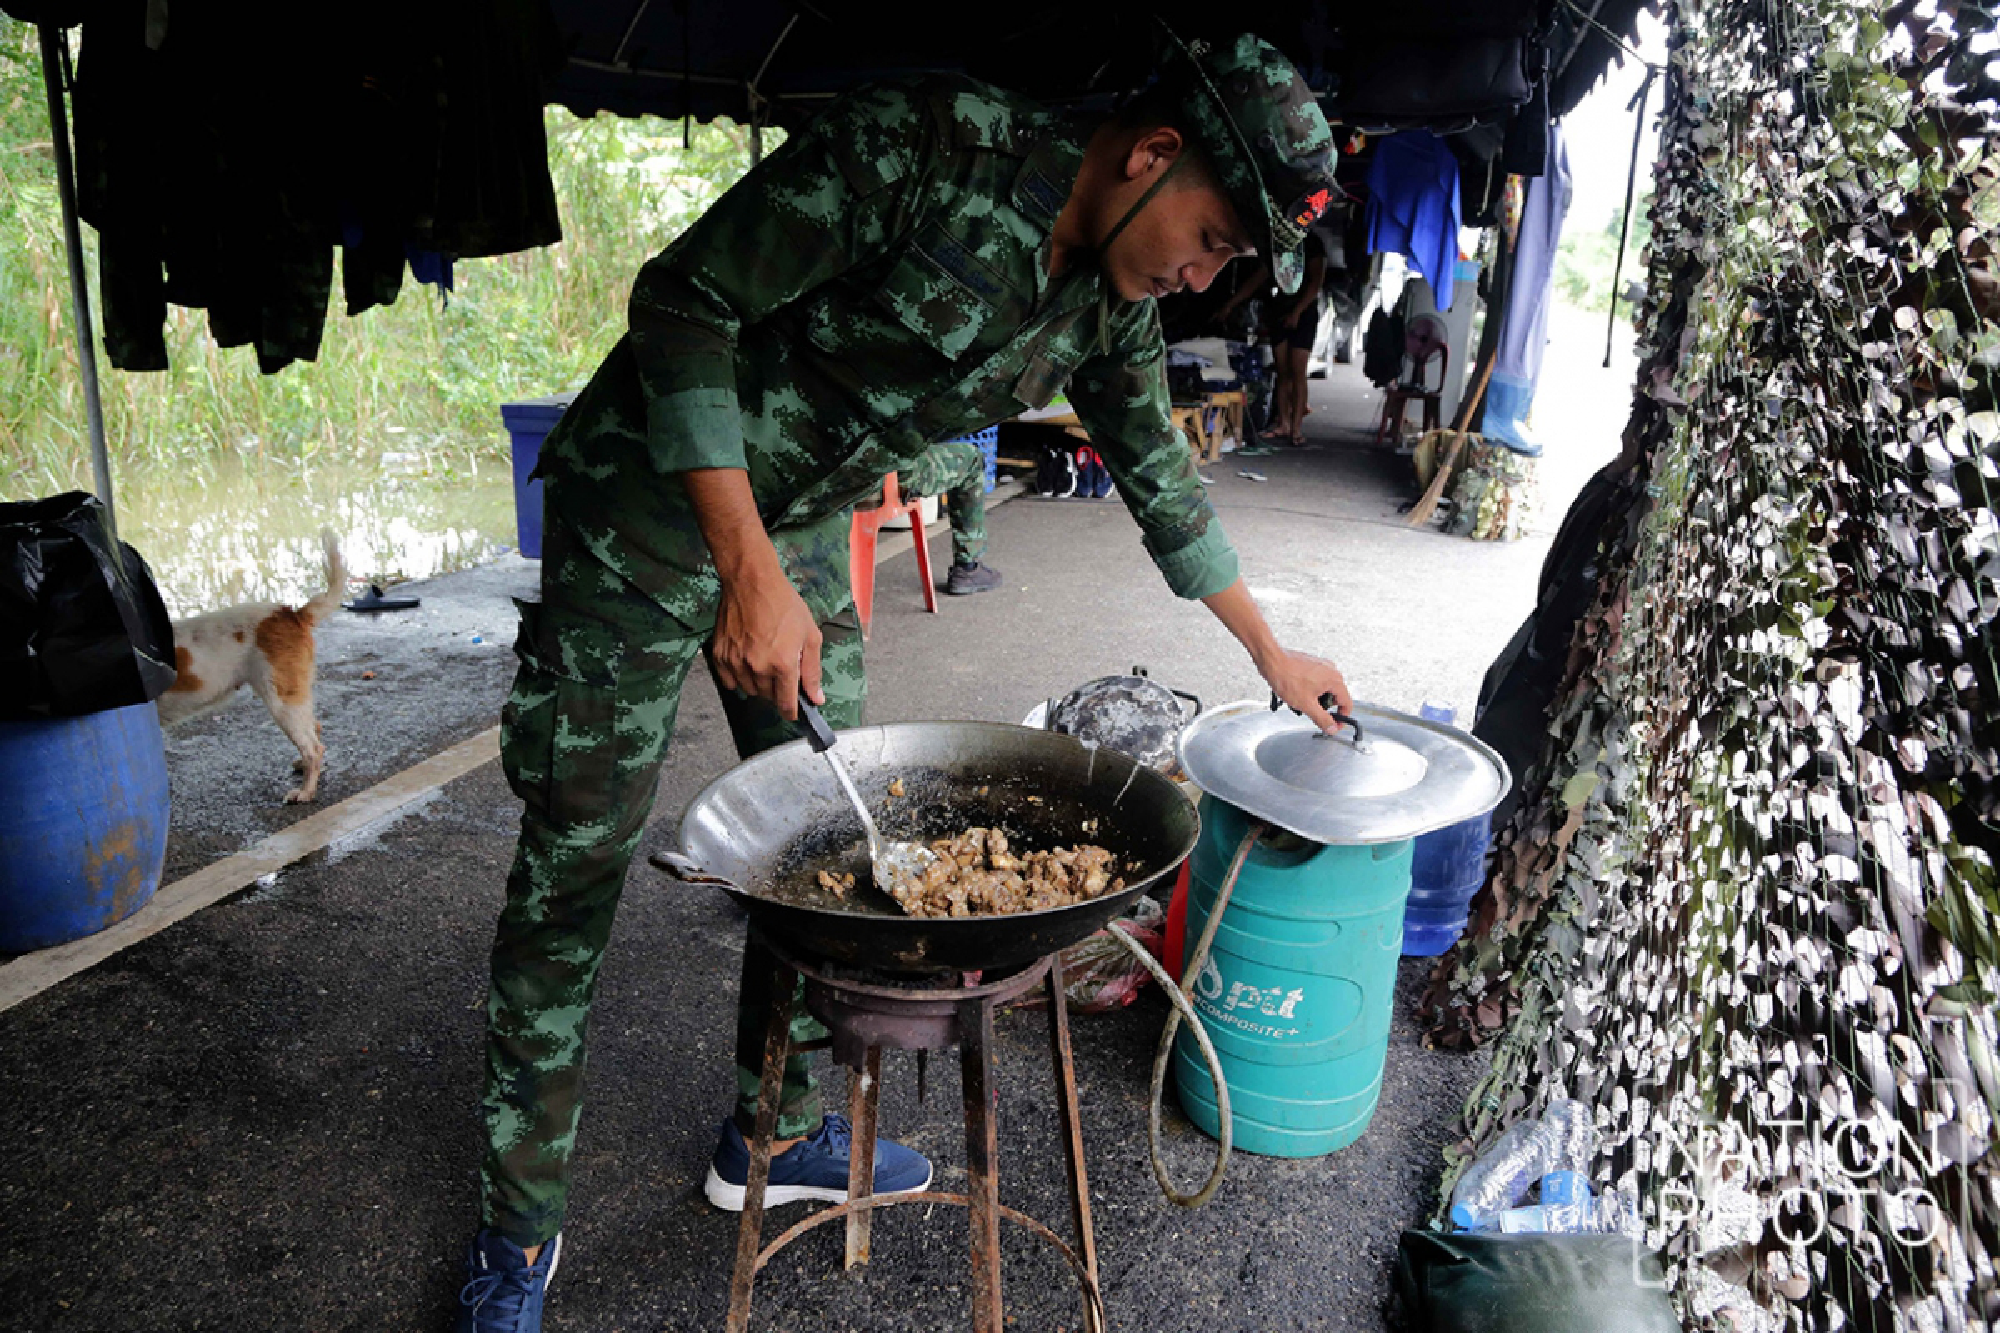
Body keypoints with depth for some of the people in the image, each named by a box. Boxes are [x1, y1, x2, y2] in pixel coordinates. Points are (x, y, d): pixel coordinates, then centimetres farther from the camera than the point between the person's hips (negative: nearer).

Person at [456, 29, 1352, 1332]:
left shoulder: (1110, 307, -2)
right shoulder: (923, 144, -25)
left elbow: (1163, 478, 13)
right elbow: (683, 302, -23)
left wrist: (1274, 653, 19)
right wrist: (748, 571, -28)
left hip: (803, 529, 7)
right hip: (652, 505, -7)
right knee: (575, 870, -1)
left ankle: (773, 1134, 32)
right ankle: (521, 1224, 17)